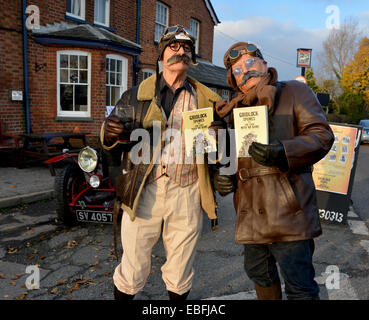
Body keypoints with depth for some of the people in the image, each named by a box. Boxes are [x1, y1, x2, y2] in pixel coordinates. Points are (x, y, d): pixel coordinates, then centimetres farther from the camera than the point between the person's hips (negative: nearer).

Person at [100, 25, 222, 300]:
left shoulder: (206, 100, 8)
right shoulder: (135, 96, 6)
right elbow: (115, 154, 5)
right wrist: (109, 136, -18)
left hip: (187, 195, 1)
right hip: (142, 192, 0)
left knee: (180, 278, 14)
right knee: (132, 272, 9)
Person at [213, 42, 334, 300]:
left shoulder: (294, 92, 3)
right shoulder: (235, 111, 17)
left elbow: (321, 135, -7)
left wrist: (283, 153, -26)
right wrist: (222, 178, 4)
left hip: (288, 210, -6)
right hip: (251, 213, 6)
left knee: (300, 290, -2)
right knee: (260, 275, 21)